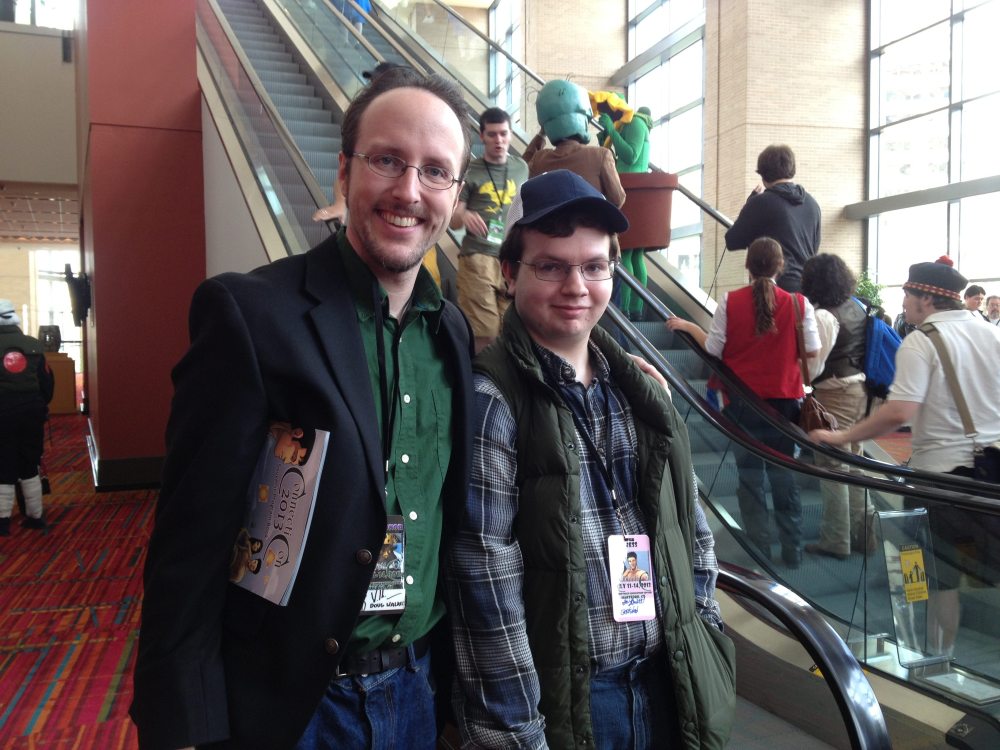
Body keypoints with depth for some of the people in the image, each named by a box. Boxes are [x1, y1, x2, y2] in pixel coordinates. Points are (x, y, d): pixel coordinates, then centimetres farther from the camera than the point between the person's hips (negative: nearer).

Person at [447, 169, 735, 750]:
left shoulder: (639, 390, 5)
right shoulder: (489, 398, -16)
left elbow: (691, 525, 11)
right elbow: (485, 583, -18)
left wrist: (707, 646, 9)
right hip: (560, 699, -6)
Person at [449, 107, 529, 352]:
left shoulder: (521, 168, 11)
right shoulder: (469, 172, 1)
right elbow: (453, 221, 0)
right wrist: (464, 215, -22)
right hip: (478, 258, -3)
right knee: (482, 333, -9)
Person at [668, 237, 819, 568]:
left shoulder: (730, 302, -8)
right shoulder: (798, 303, -7)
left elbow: (713, 349, -4)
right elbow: (812, 351, -2)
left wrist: (688, 326, 11)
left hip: (742, 401, -1)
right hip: (784, 400, 1)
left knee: (750, 476, 9)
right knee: (784, 475, 12)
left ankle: (759, 550, 13)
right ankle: (792, 551, 19)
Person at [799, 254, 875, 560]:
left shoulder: (823, 316, -18)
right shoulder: (856, 307, 7)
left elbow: (813, 366, -16)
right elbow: (856, 350, 12)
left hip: (834, 394, -8)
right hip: (859, 388, 8)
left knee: (832, 468, 1)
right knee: (852, 462, 16)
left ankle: (836, 541, 10)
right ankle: (863, 534, 22)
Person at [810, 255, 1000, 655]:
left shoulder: (921, 341, -13)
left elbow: (900, 413, -23)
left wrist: (842, 436, -16)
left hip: (942, 470, -6)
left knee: (940, 570, 8)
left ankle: (941, 652, 20)